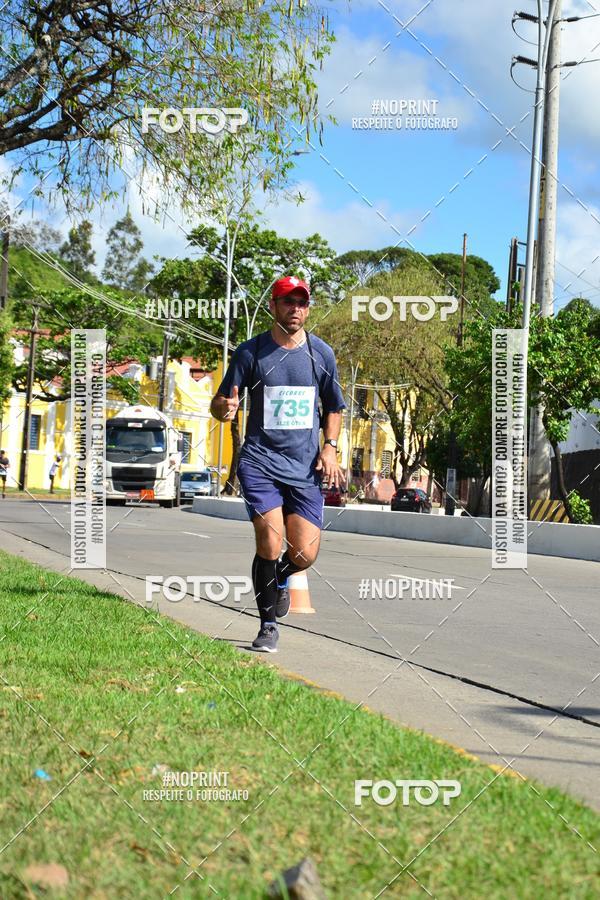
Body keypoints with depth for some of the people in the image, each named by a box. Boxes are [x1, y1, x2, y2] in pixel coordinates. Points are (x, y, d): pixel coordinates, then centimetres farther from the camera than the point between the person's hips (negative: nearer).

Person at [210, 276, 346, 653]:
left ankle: (280, 580, 31)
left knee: (305, 554, -6)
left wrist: (330, 446, 6)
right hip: (261, 462, -2)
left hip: (306, 467, 2)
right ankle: (269, 625, 1)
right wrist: (225, 408, -19)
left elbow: (334, 407, 21)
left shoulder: (321, 353, 8)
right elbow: (220, 404, 6)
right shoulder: (251, 352, 1)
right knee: (270, 542, -18)